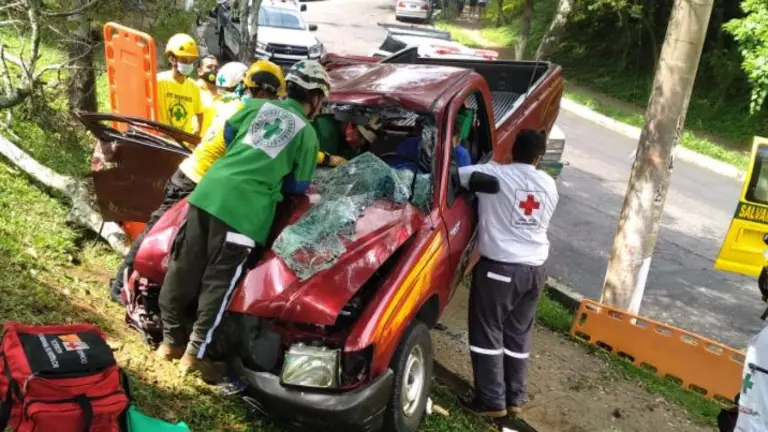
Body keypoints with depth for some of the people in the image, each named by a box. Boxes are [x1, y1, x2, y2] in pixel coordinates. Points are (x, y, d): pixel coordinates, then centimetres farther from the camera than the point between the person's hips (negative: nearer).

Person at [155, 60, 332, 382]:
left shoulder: (257, 106, 18)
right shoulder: (307, 133, 6)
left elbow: (228, 133, 29)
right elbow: (298, 187, 10)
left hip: (209, 189, 6)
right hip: (245, 209, -5)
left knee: (184, 269, 13)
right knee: (219, 282, 3)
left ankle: (171, 340, 27)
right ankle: (197, 353, 9)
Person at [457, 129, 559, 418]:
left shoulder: (492, 174, -8)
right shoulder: (549, 185, 8)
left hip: (500, 267, -6)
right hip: (535, 269, 6)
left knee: (487, 333, 5)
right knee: (518, 335, 16)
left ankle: (492, 400, 9)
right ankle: (515, 397, 24)